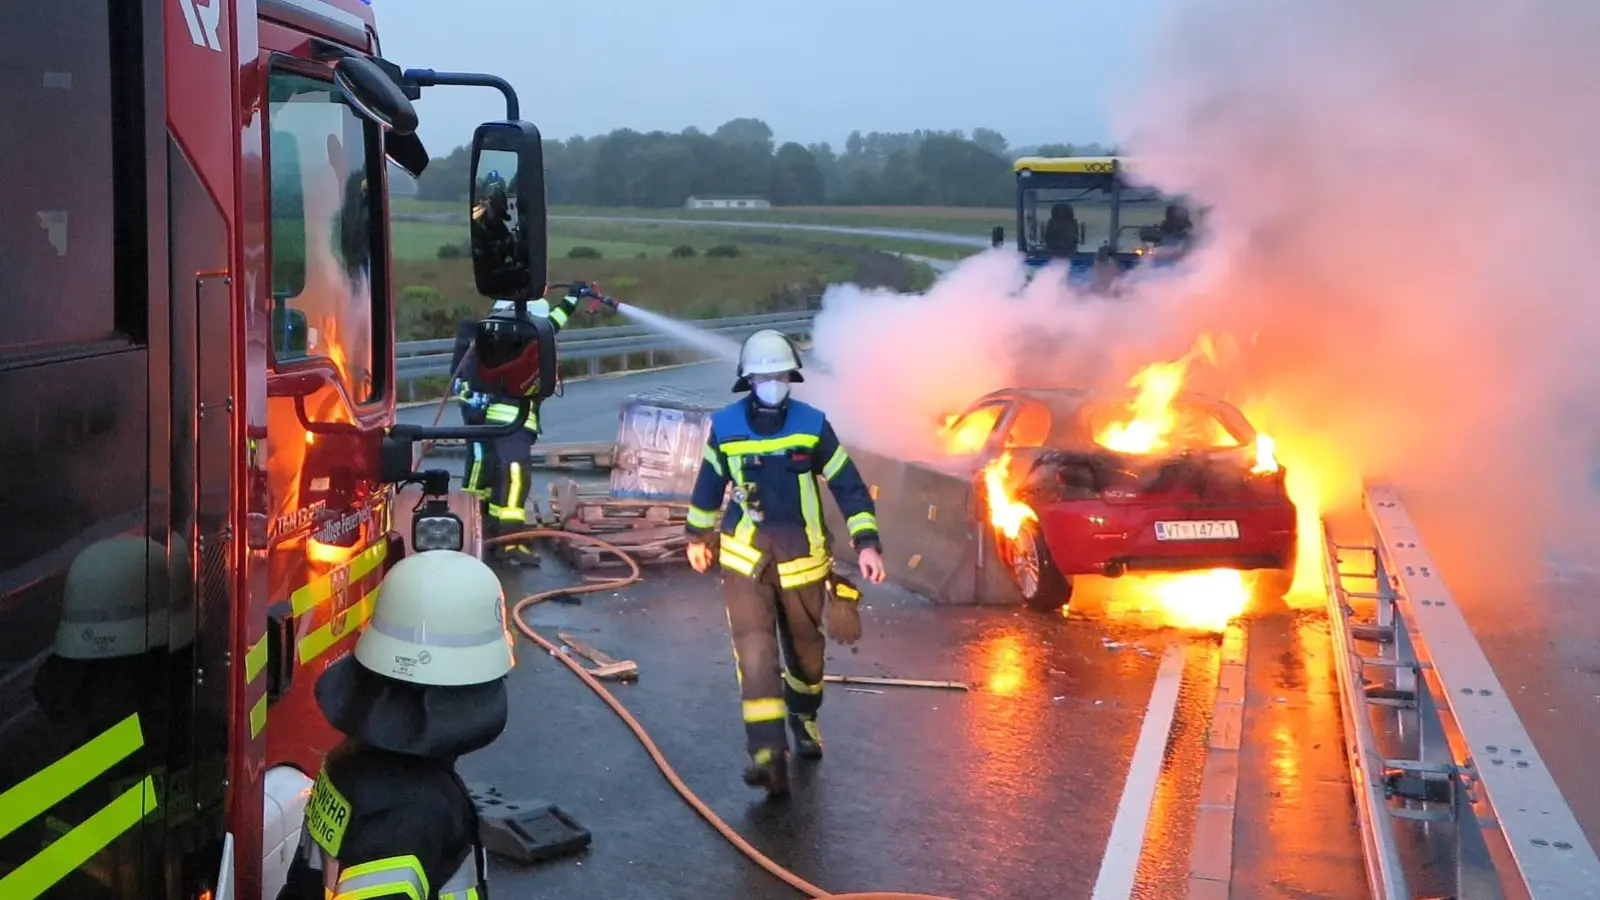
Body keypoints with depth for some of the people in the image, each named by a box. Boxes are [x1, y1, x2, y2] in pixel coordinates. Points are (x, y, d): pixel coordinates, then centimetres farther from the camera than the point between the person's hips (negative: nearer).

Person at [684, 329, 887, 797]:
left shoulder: (812, 425, -7)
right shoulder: (725, 426, -4)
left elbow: (849, 486, -3)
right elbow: (708, 484, 12)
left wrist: (866, 544, -11)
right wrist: (697, 536, 21)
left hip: (802, 560, 1)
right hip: (745, 559, -1)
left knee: (805, 647, 15)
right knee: (754, 650, -15)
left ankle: (804, 718, 43)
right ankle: (767, 754, -20)